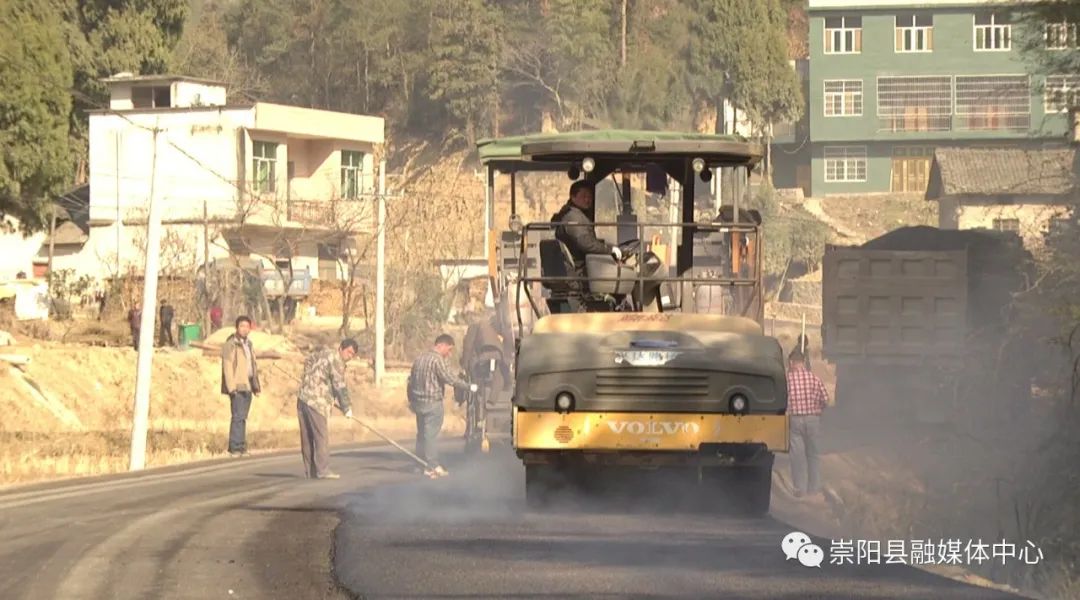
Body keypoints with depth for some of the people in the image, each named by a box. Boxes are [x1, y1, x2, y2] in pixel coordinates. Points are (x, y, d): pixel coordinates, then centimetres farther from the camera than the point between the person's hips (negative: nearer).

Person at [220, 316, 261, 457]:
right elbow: (227, 367, -13)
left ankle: (241, 447, 9)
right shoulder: (230, 345, -8)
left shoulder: (248, 343, 16)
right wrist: (231, 387, -19)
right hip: (237, 386, -7)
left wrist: (256, 385, 16)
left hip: (247, 386, 7)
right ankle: (235, 448, -13)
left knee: (243, 417, 7)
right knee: (238, 416, -12)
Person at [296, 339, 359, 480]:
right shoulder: (336, 359, -7)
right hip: (316, 401, -9)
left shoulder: (323, 353, 22)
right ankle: (322, 470, -10)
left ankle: (310, 470, 12)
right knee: (321, 436, -8)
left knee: (307, 437, 9)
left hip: (303, 398, 9)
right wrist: (347, 407, -3)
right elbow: (339, 386, -10)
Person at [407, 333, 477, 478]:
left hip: (418, 401, 8)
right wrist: (469, 386, -15)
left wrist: (411, 400, 27)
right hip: (432, 403, -8)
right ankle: (432, 467, -7)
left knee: (421, 434, 14)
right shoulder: (437, 360, -14)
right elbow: (449, 378, -21)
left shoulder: (419, 359, 14)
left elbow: (411, 381, 19)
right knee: (431, 434, -6)